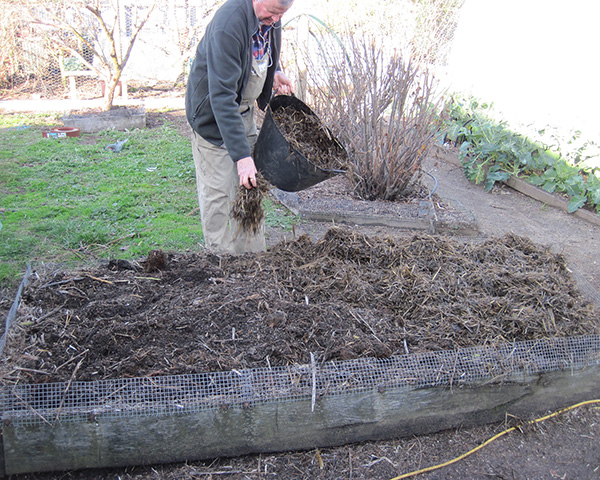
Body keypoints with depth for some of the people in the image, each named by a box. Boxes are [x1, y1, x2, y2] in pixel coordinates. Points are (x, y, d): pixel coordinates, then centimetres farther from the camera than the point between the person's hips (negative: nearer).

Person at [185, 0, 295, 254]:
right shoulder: (228, 25, -31)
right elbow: (222, 97, -36)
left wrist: (275, 73, 1)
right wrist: (242, 155, -39)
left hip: (245, 112, 8)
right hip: (214, 117, -8)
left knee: (250, 188, 10)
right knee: (219, 195, -5)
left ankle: (254, 257, 21)